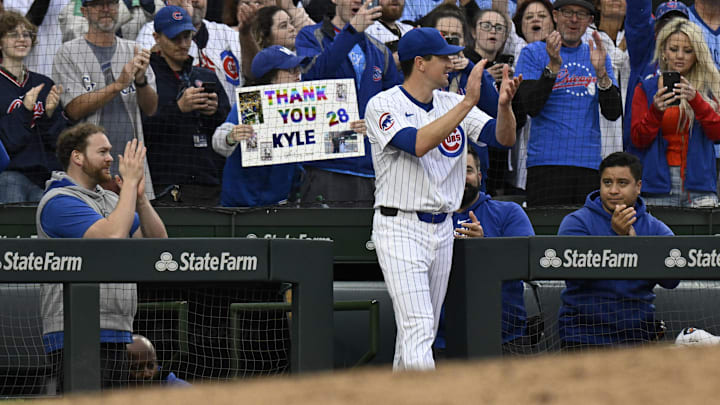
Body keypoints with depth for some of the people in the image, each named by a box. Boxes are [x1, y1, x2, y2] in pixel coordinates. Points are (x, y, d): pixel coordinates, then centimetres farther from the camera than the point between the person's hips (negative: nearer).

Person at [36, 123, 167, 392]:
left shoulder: (111, 200, 18)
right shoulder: (59, 202, -9)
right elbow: (113, 235, -21)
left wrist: (140, 197, 1)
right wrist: (131, 181, -13)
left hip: (117, 336, 8)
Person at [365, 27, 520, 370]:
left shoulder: (452, 103, 9)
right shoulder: (383, 105, -10)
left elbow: (504, 137, -1)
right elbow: (418, 144, -27)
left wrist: (504, 106, -23)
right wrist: (468, 102, -30)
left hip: (441, 228, 7)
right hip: (399, 227, -7)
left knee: (422, 330, 12)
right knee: (418, 327, -18)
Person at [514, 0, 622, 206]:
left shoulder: (598, 55, 15)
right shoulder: (534, 53, 6)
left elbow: (613, 113, 5)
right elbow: (530, 107, -7)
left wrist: (600, 72, -10)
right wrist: (553, 66, -18)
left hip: (589, 164, 3)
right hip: (546, 163, -3)